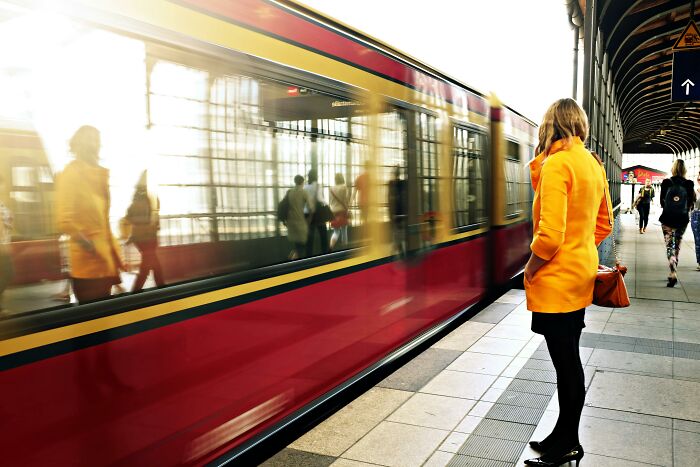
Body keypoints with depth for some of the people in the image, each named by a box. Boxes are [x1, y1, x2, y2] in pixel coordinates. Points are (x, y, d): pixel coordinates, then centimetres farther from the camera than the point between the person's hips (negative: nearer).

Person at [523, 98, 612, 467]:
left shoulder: (556, 164, -17)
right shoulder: (594, 164, 10)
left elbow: (550, 235, -24)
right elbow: (604, 225, 18)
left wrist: (529, 271, -11)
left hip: (556, 282, -9)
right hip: (581, 274, 9)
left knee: (566, 365, 3)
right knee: (569, 361, 16)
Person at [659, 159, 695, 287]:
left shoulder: (666, 183, -6)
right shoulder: (689, 184, -4)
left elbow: (662, 201, 2)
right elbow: (691, 202, 1)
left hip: (667, 218, -2)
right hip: (682, 219, 2)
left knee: (669, 245, 0)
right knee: (677, 245, 16)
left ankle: (673, 273, -18)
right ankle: (673, 272, 23)